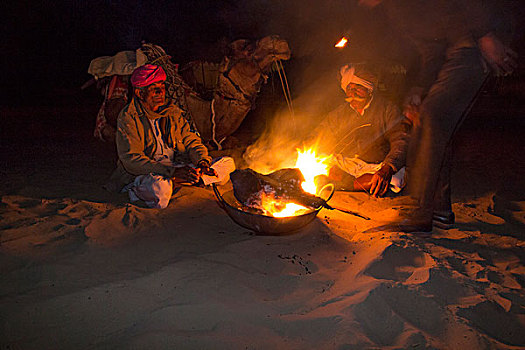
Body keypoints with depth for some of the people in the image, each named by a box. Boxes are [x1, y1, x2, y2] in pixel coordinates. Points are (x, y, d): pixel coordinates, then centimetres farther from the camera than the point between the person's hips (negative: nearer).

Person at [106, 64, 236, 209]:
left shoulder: (173, 112, 9)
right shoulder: (128, 118, -9)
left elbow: (191, 141, 11)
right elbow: (132, 160, -18)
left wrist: (202, 162, -14)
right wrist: (172, 171, -29)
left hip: (177, 168, 7)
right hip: (144, 173, -6)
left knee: (227, 163, -8)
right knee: (159, 190, -44)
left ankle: (173, 183, -16)